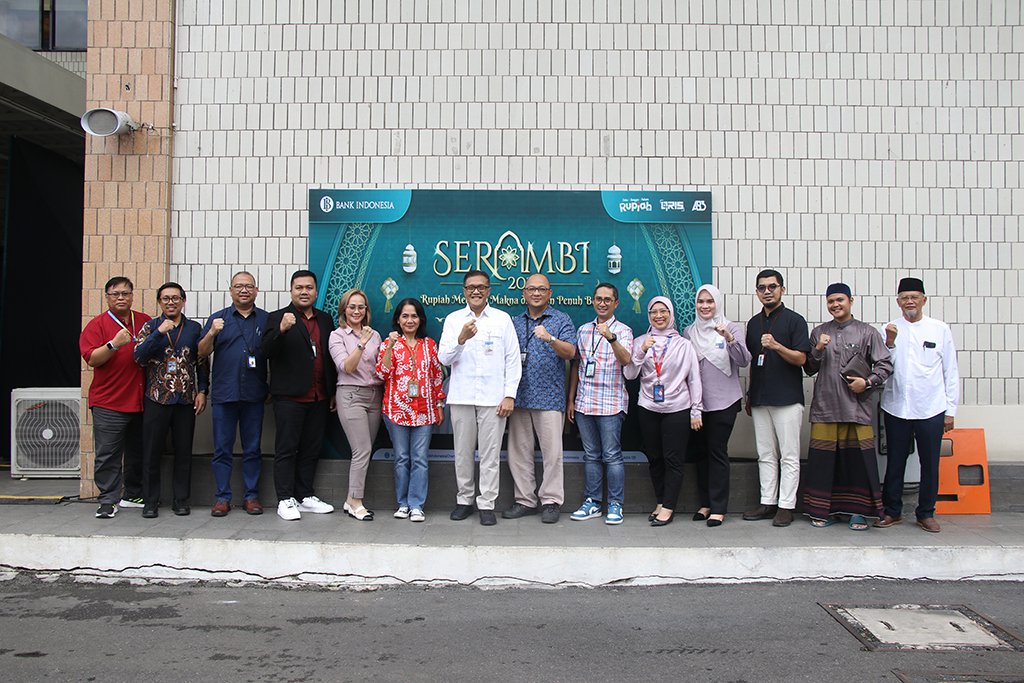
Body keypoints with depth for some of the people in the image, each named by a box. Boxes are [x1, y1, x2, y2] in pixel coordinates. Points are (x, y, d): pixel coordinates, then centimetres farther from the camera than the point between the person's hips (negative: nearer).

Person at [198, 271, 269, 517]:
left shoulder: (266, 319, 9)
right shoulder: (218, 319, 8)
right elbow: (202, 353, 2)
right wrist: (211, 334, -16)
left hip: (254, 395, 0)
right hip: (223, 394, 0)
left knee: (253, 448, 6)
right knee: (222, 449, 4)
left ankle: (251, 496, 14)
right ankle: (222, 497, 11)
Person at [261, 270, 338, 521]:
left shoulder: (325, 320, 13)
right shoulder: (278, 318, -1)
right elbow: (266, 352, -13)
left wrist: (333, 393, 13)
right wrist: (281, 329, -29)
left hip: (319, 398, 5)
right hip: (289, 396, -5)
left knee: (311, 449, 11)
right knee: (286, 449, 1)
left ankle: (305, 496, 20)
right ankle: (285, 500, 8)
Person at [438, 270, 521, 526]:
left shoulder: (502, 319, 4)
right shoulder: (453, 319, 8)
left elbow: (513, 359, 3)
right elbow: (444, 358, 0)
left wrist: (510, 395, -5)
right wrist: (461, 339, -18)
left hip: (493, 397, -1)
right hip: (461, 396, 2)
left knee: (490, 453, 1)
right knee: (462, 452, 9)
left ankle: (486, 504, 9)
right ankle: (464, 500, 23)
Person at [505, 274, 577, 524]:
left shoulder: (561, 320, 3)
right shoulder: (514, 322, 16)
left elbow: (570, 352, -10)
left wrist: (550, 339, -27)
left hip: (549, 397, -4)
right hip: (519, 397, 4)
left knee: (552, 451, -3)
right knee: (518, 451, 7)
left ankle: (551, 501, 6)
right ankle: (525, 500, 16)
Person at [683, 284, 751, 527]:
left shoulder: (730, 328, -2)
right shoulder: (689, 332, 10)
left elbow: (744, 361, -12)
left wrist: (729, 339, -27)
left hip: (723, 401, -4)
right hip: (697, 401, 4)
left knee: (717, 452, -4)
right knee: (699, 451, 8)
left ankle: (718, 508, 2)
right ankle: (706, 503, 20)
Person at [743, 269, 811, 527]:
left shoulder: (795, 320, -2)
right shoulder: (754, 323, 16)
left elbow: (801, 358, -9)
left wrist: (776, 346, -24)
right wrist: (749, 395, 17)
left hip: (788, 399, -6)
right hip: (760, 399, 6)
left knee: (789, 456, -1)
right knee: (766, 455, 10)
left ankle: (786, 506, 4)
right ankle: (768, 503, 16)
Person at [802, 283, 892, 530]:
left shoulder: (867, 332, 7)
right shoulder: (819, 332, 13)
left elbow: (885, 365, 5)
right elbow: (809, 369, 12)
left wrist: (868, 382, -10)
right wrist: (818, 350, -5)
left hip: (857, 406, -2)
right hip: (825, 406, 2)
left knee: (858, 458, -2)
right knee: (823, 458, 2)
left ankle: (858, 511, 9)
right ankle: (821, 510, 12)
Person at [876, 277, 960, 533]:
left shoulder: (940, 330, 3)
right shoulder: (889, 330, 4)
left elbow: (951, 372, 5)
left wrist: (951, 410, 3)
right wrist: (889, 343, -13)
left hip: (931, 409, 0)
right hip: (896, 407, 0)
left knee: (930, 463, 7)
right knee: (895, 462, 8)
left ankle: (926, 513, 20)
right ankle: (892, 511, 20)